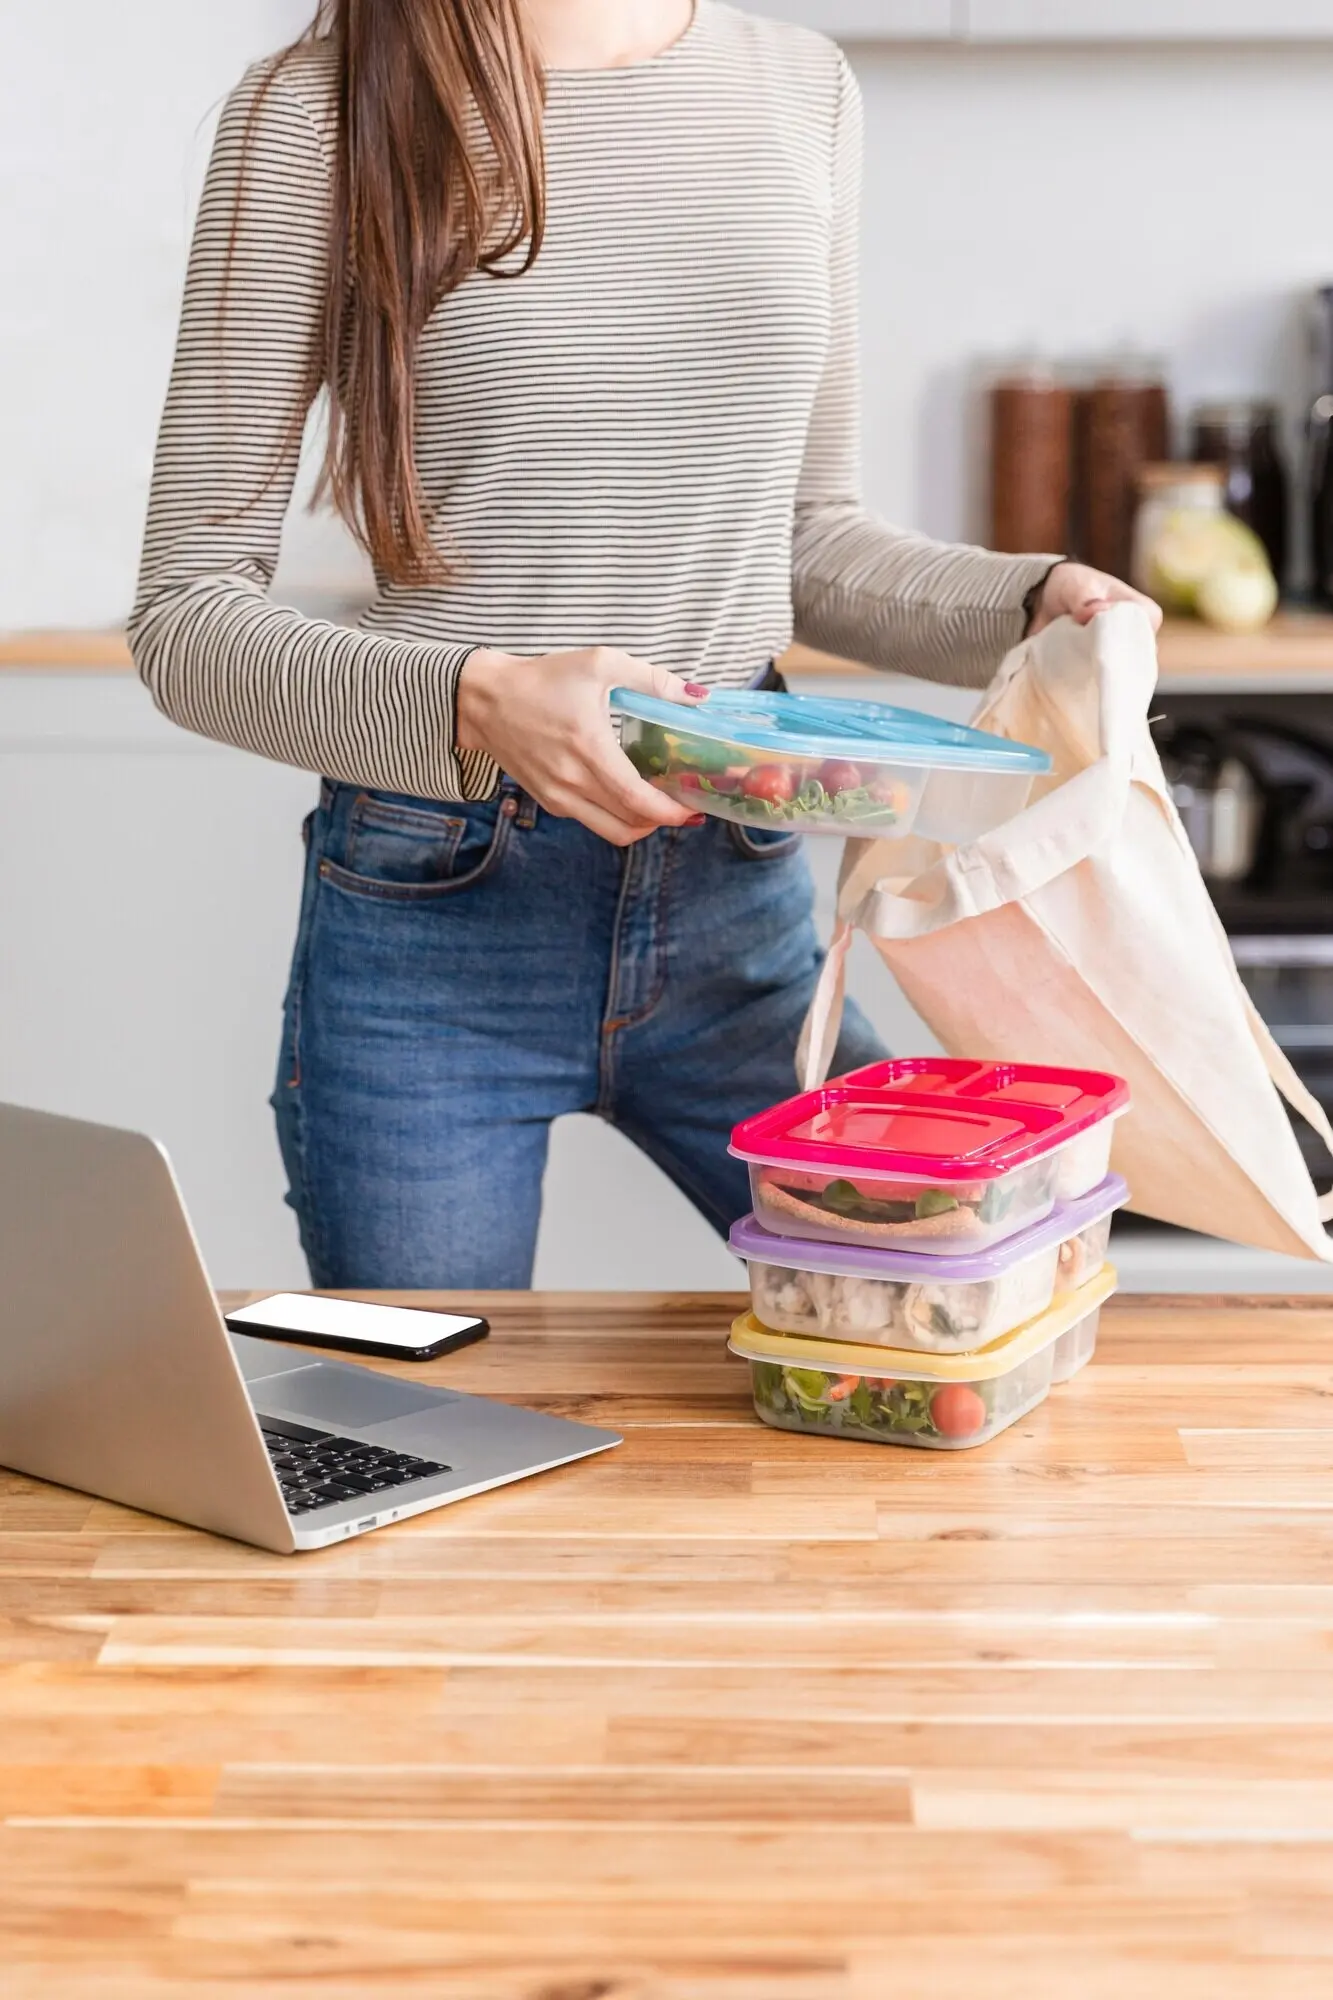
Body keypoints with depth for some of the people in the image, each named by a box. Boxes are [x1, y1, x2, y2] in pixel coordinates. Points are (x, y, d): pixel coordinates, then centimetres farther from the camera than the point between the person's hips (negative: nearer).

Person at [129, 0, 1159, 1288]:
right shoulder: (314, 114, -6)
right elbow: (187, 620, -8)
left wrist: (1035, 603, -1)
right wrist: (475, 702, -25)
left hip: (737, 897, 4)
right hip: (434, 909, -3)